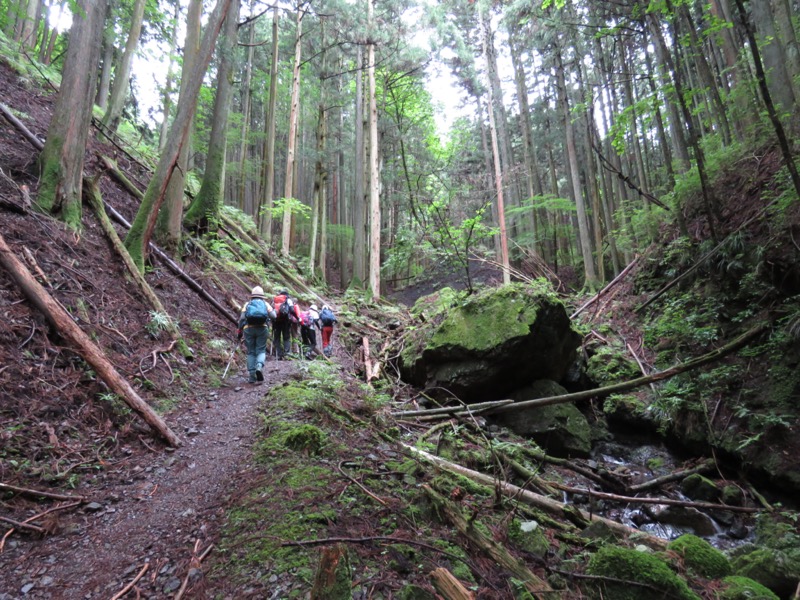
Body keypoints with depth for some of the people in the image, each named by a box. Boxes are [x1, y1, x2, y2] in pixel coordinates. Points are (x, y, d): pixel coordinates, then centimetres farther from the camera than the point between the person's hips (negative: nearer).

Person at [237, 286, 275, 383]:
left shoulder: (247, 304, 16)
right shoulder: (265, 303, 14)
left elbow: (242, 318, 3)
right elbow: (273, 316, 1)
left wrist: (240, 330, 8)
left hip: (248, 328, 1)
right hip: (262, 328, -1)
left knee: (251, 352, 9)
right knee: (261, 350, 7)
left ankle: (252, 376, 6)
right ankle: (259, 367, -22)